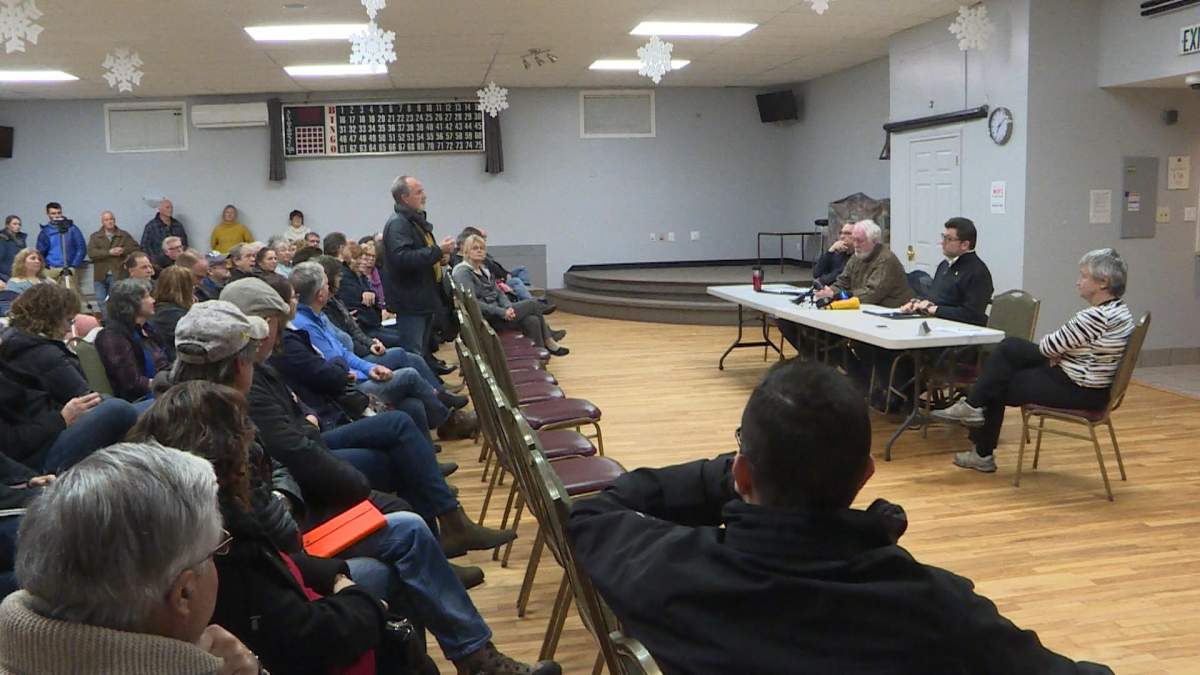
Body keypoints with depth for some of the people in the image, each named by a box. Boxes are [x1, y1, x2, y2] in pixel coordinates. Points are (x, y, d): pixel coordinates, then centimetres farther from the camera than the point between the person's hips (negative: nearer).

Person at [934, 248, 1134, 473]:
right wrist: (1059, 352, -3)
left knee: (996, 388, 0)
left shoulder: (1096, 316, -26)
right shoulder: (1119, 310, 6)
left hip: (1077, 390, -10)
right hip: (1089, 383, 10)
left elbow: (1050, 346, -18)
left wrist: (1055, 352, 4)